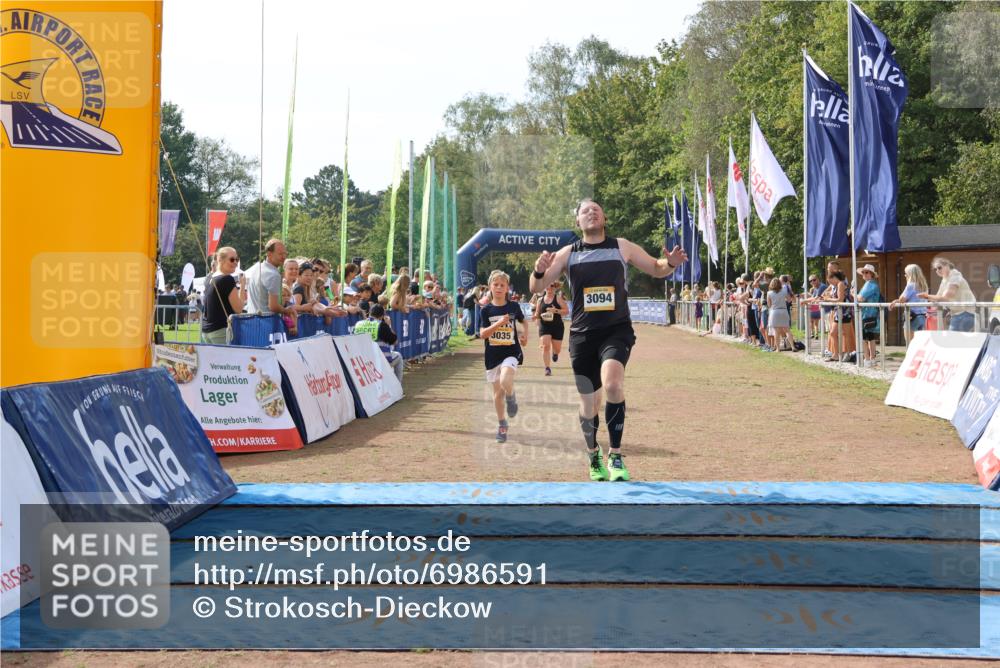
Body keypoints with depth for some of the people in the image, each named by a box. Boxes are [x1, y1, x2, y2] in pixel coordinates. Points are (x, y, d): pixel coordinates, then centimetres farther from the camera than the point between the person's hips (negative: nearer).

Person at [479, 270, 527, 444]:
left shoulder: (514, 307, -1)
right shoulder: (486, 310, -4)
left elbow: (523, 321, 20)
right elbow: (482, 334, -11)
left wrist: (525, 334, 2)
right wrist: (499, 323, -23)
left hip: (511, 352, -1)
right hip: (493, 355, 1)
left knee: (505, 381, -29)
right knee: (498, 392, 9)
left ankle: (511, 397, 6)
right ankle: (502, 425, 27)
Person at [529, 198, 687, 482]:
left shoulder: (622, 247, 5)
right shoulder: (567, 253, 5)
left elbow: (656, 269, 14)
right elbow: (537, 288, 3)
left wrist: (671, 263, -10)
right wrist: (539, 271, -20)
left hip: (617, 330, -2)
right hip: (582, 334, 2)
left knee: (613, 385, -29)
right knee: (588, 403, 9)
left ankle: (616, 456, -15)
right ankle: (594, 457, 35)